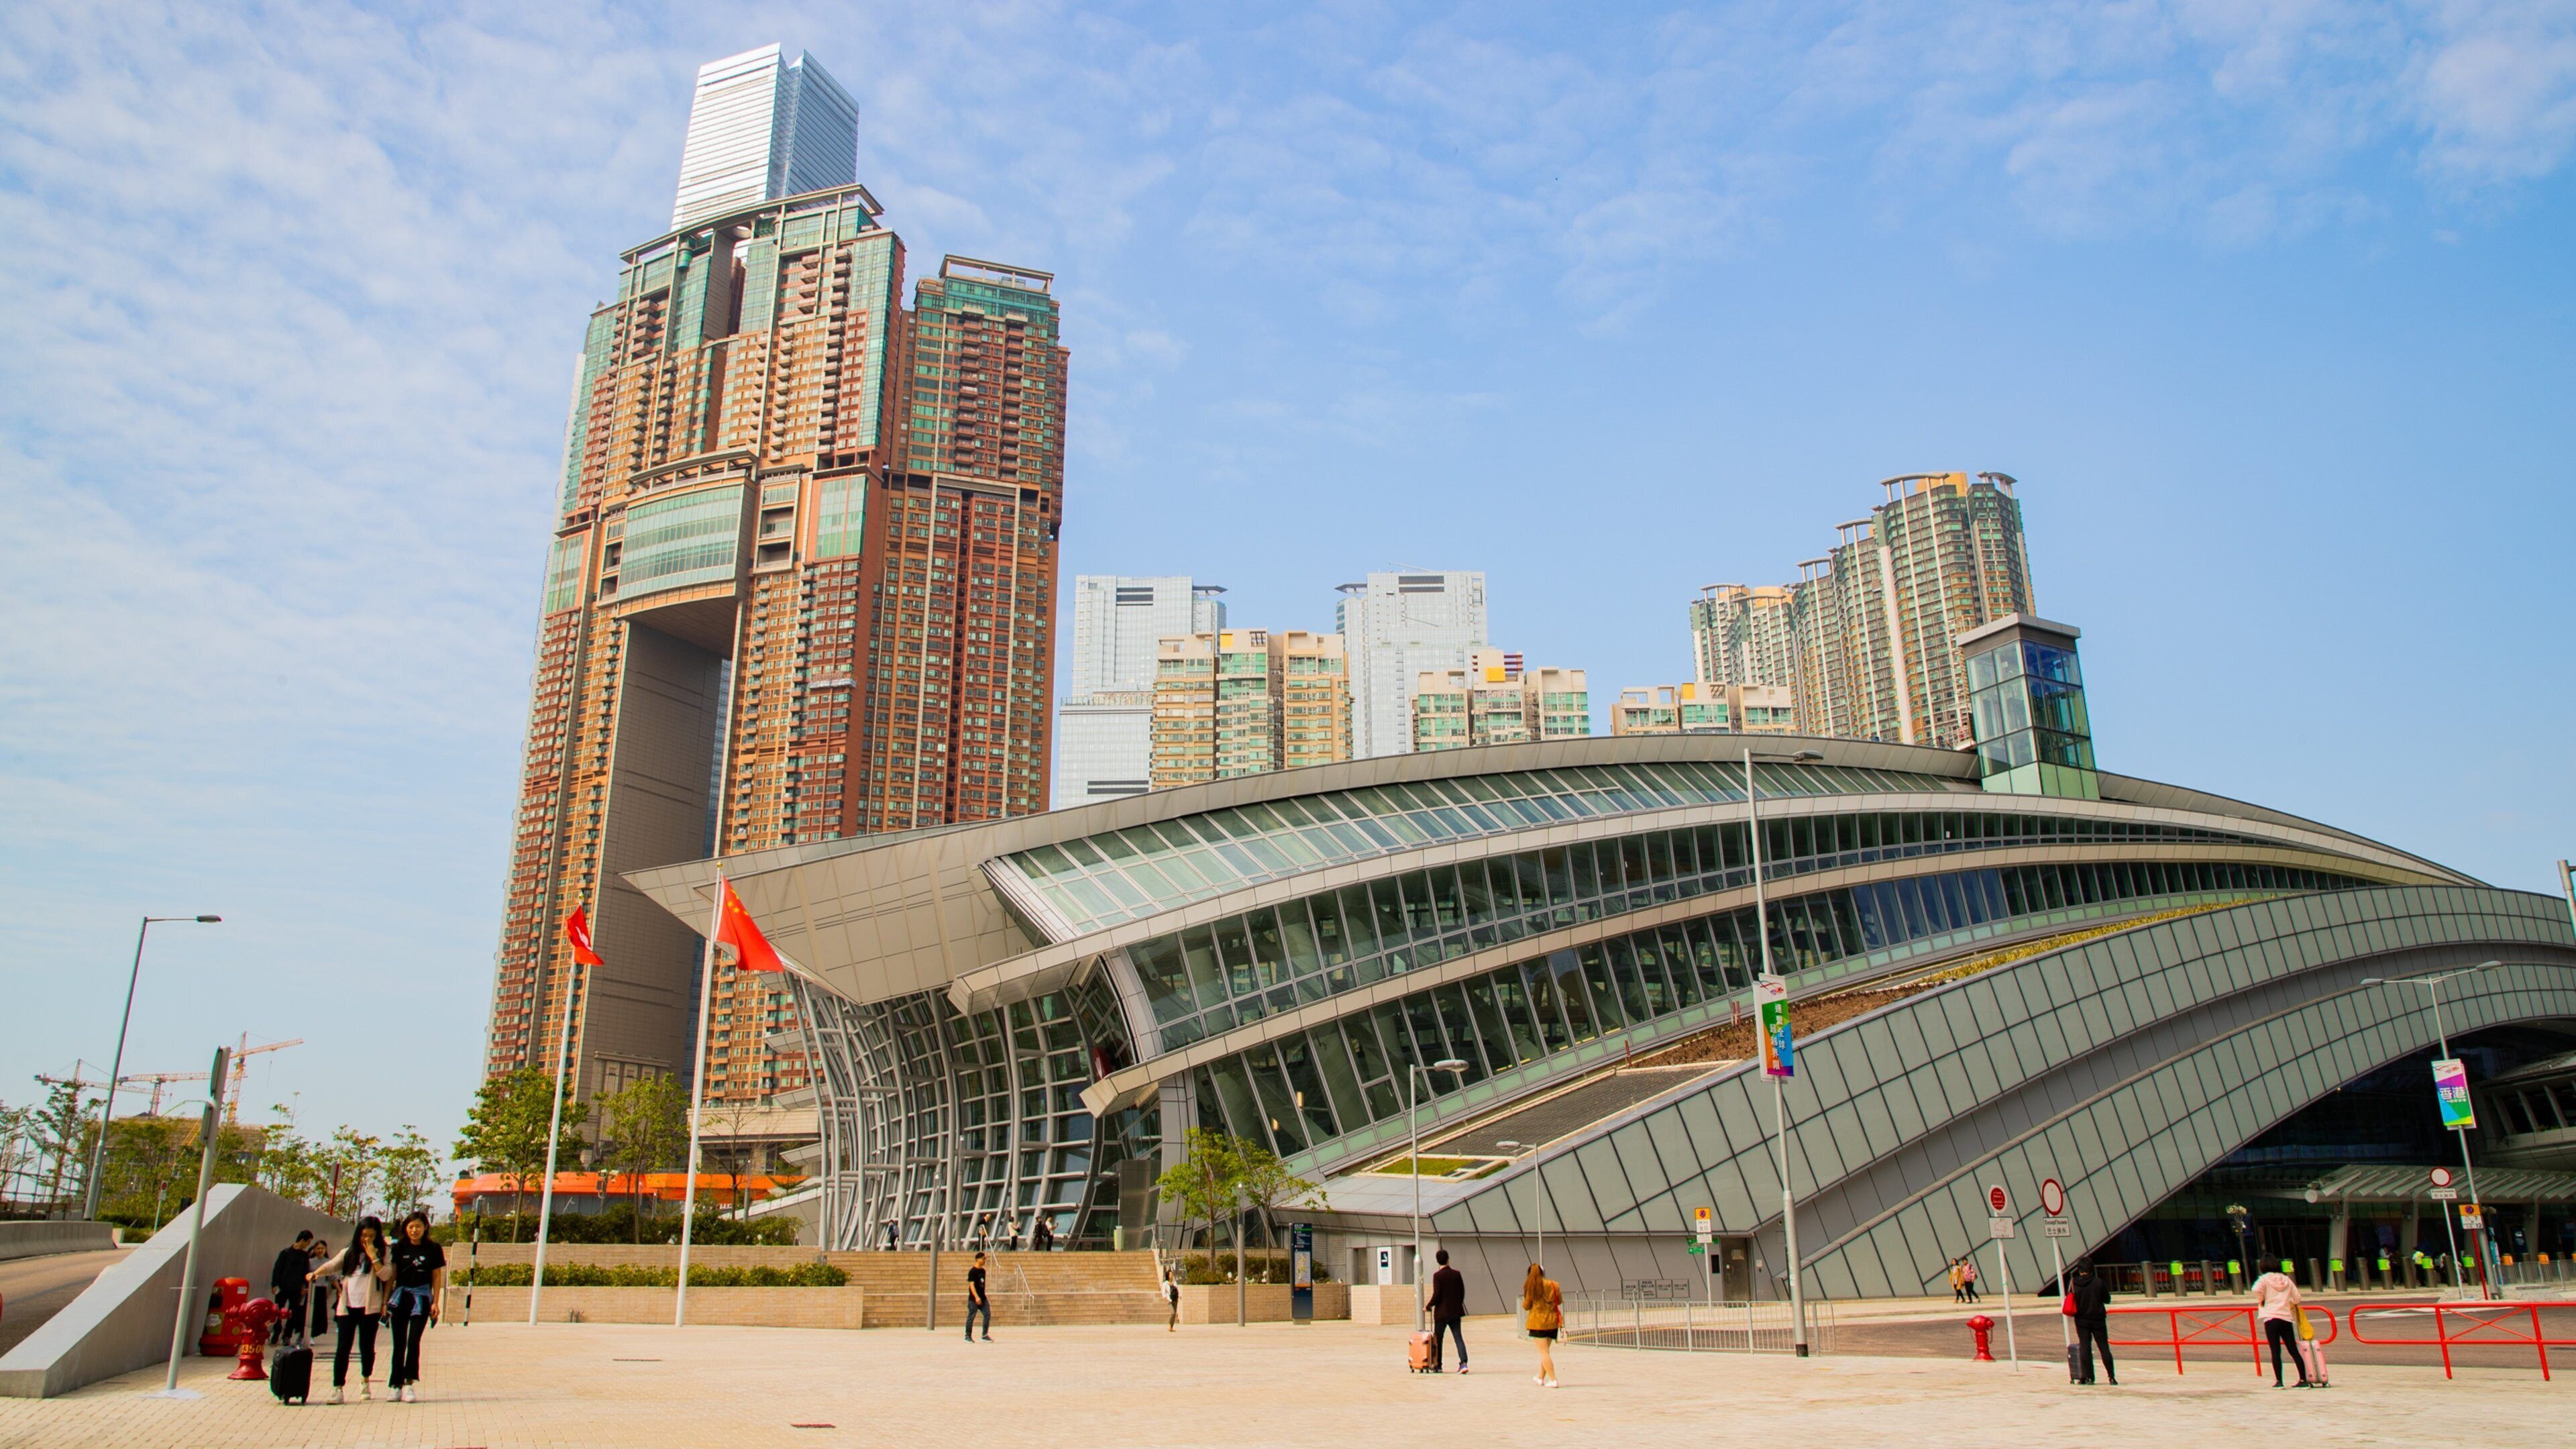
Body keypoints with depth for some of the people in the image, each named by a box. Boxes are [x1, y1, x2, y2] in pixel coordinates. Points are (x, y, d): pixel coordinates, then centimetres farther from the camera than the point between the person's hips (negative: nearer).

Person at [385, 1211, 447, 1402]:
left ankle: (410, 1383, -7)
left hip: (421, 1297, -2)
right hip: (400, 1295, 2)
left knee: (413, 1341, -8)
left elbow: (437, 1277, 3)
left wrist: (435, 1302, -1)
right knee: (399, 1342, 4)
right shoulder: (399, 1248, 2)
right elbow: (391, 1275, 5)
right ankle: (396, 1385, 10)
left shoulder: (433, 1250, 0)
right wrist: (385, 1300, 1)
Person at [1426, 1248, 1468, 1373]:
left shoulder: (1437, 1276, -12)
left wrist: (1428, 1306, 0)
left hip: (1442, 1312, -4)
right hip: (1456, 1312, 4)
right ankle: (1463, 1363, -15)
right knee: (1458, 1337, 2)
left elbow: (1436, 1295, -15)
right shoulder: (1457, 1274, 2)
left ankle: (1437, 1366, 18)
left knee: (1437, 1340, 10)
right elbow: (1462, 1292, 7)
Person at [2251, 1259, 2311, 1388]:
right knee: (2294, 1351, 9)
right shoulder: (2286, 1279, 10)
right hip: (2287, 1318, 4)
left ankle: (2279, 1381, -5)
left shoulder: (2265, 1279, -1)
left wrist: (2261, 1300, 0)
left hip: (2271, 1318, -4)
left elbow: (2256, 1289, -20)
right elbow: (2297, 1298, 11)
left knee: (2275, 1351, -2)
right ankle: (2303, 1380, 6)